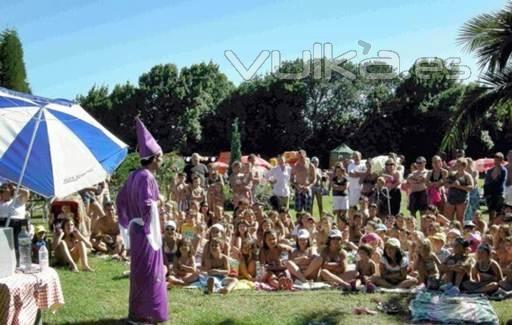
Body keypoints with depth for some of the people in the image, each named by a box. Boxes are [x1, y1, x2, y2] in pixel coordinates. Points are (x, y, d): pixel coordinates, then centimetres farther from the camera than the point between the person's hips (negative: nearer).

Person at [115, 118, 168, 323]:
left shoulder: (134, 175, 8)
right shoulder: (146, 177, -19)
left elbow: (120, 200, 15)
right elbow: (147, 206, -28)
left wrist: (128, 222, 18)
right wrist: (158, 201, -10)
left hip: (135, 229, 9)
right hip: (145, 231, -9)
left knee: (140, 271, 17)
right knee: (147, 272, 0)